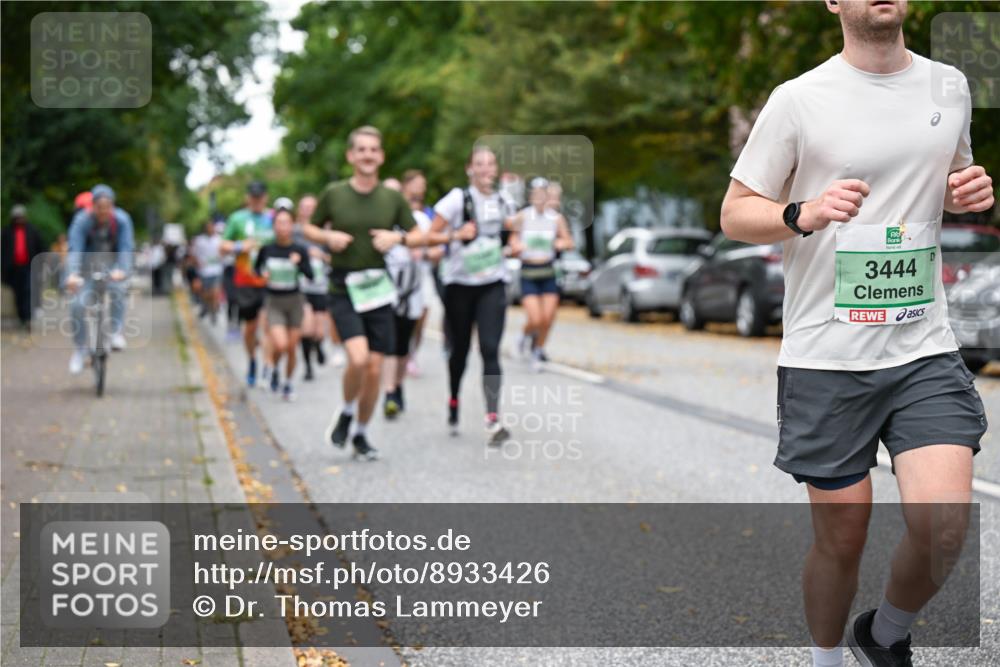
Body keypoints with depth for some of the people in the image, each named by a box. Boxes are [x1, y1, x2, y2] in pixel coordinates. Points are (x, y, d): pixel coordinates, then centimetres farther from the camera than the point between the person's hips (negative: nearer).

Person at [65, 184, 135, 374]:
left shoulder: (122, 219, -21)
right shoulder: (82, 220, -23)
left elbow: (126, 248, -30)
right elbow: (75, 249, -34)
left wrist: (122, 270, -50)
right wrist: (72, 274, -50)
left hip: (113, 264, 0)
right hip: (89, 263, 0)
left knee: (117, 288, -32)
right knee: (77, 305, -14)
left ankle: (116, 332, -20)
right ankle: (80, 349, 3)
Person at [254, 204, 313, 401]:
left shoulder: (299, 250, -6)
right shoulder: (266, 248, -5)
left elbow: (310, 275, -11)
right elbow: (257, 267, 12)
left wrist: (300, 264, -28)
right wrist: (262, 274, -9)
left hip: (294, 300, 1)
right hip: (274, 302, -1)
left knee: (292, 348, 5)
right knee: (280, 345, -18)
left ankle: (288, 383, 26)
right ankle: (274, 370, 14)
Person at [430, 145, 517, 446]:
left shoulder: (501, 203, 8)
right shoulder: (458, 198, -6)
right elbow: (431, 235, -10)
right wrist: (456, 235, -25)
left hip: (492, 284, 2)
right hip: (460, 283, -2)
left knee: (490, 350, -11)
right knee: (460, 349, 10)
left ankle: (493, 420, -17)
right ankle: (454, 404, 36)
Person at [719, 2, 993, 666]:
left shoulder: (950, 86, 9)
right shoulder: (799, 99, -4)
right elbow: (735, 214, 0)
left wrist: (971, 192, 2)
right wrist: (805, 214, -20)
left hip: (926, 349, 3)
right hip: (827, 357, -3)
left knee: (945, 530, -11)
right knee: (842, 539, 6)